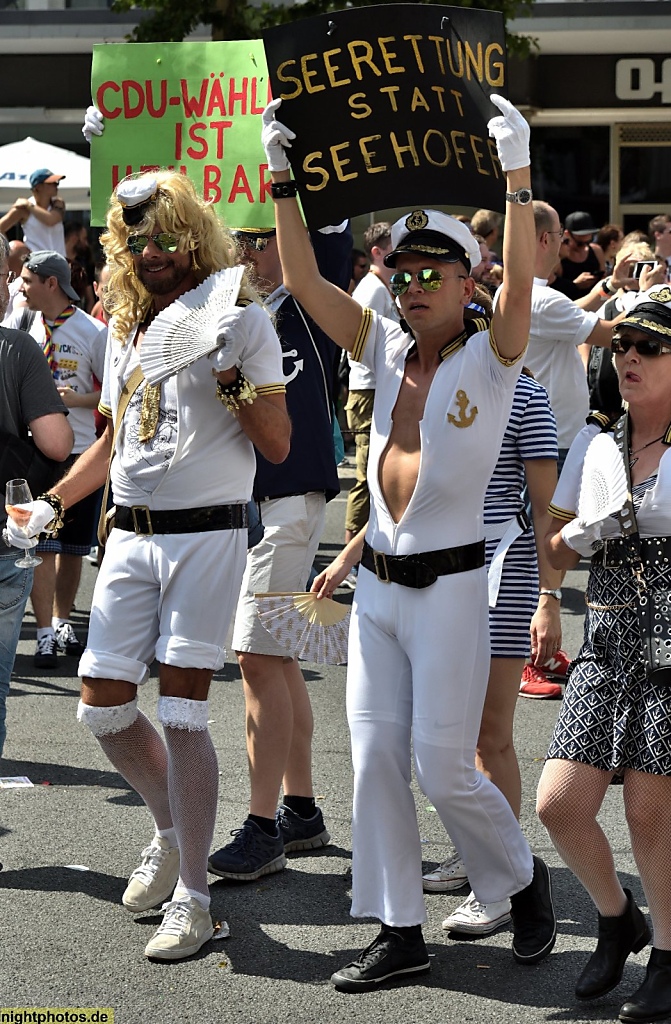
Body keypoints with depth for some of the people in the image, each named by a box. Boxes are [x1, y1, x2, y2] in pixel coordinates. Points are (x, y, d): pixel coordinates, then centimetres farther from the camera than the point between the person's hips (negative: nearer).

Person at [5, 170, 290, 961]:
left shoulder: (241, 318, -3)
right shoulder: (124, 326, 15)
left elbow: (277, 446, -5)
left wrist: (229, 377, -18)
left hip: (206, 533, -6)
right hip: (131, 536, 6)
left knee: (181, 711, -10)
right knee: (102, 706, 5)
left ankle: (191, 898, -2)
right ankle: (173, 831, 31)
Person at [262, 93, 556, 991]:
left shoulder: (491, 362, -6)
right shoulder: (388, 351, 7)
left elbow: (520, 287, -25)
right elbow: (304, 283, 1)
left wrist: (516, 182, -34)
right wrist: (283, 182, -7)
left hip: (449, 585, -5)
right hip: (376, 584, 6)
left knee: (443, 767, -4)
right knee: (375, 757, 3)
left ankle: (523, 879, 22)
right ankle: (400, 933, 11)